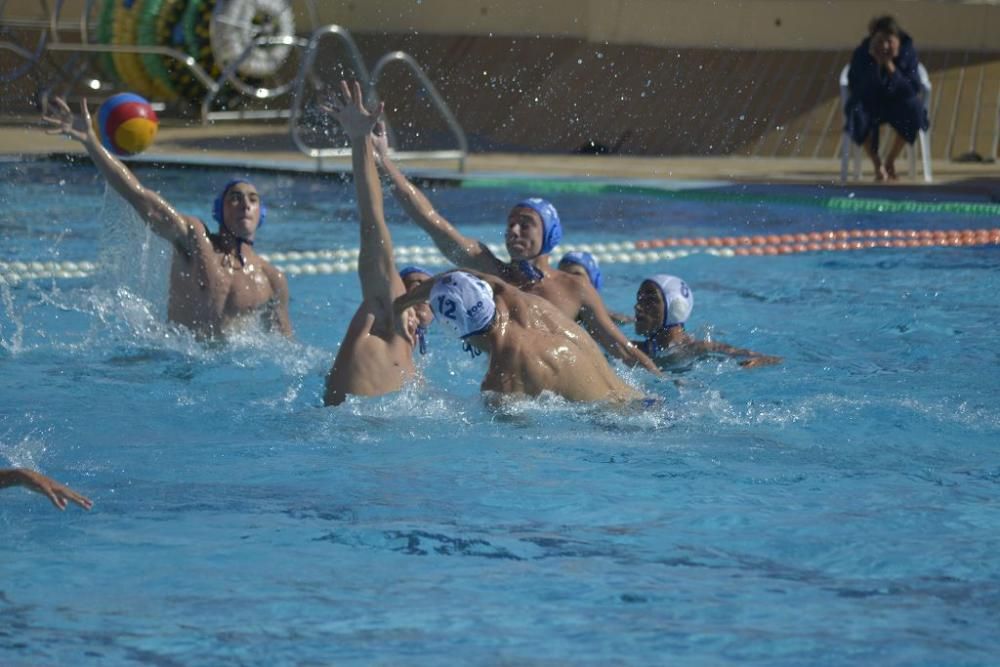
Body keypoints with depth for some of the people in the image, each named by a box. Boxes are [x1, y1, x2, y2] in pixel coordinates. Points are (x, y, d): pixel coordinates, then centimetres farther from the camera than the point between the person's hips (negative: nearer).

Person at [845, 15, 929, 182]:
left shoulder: (907, 52, -14)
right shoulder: (861, 54, -16)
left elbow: (913, 89, -21)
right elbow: (854, 87, -24)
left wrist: (891, 67, -30)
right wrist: (875, 64, -30)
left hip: (896, 103, 1)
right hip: (869, 104, -1)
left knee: (914, 109, -31)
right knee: (856, 112, -35)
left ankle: (890, 161, -9)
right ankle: (877, 165, -14)